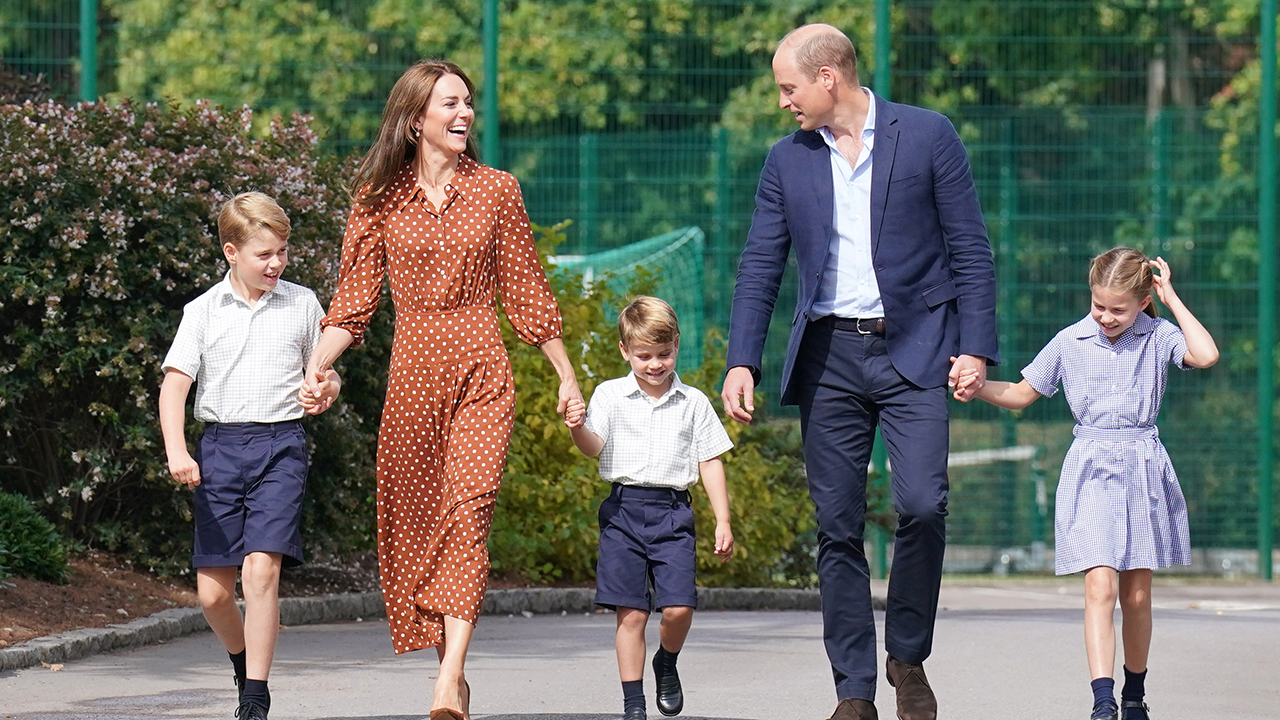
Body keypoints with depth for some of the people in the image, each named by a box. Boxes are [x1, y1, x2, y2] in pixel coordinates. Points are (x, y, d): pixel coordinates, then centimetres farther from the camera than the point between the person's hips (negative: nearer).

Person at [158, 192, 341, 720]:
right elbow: (174, 383, -1)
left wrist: (323, 394, -7)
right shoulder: (204, 311, 4)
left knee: (261, 568, -17)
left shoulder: (302, 305, 7)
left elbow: (327, 377, 18)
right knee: (212, 591, 1)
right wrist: (176, 451, -16)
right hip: (220, 445, 1)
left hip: (281, 444, -1)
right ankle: (243, 661, 32)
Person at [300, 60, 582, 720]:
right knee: (412, 519, 1)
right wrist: (313, 367, -10)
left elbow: (525, 292, 12)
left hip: (480, 372, -1)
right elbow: (353, 299, 3)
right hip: (411, 369, 1)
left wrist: (567, 375, 14)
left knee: (468, 509, -15)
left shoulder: (495, 190, 6)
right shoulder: (379, 197, 5)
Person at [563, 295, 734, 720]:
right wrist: (578, 428, -28)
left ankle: (666, 665, 20)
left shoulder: (693, 403, 8)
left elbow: (710, 462, 11)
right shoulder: (610, 395, 5)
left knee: (679, 607, -11)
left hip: (672, 513, 1)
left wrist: (723, 521, 7)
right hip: (624, 511, -1)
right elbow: (593, 447, -5)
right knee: (631, 613, -3)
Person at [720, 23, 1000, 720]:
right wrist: (741, 362, 0)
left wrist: (976, 347, -6)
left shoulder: (927, 137, 0)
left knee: (922, 504, -17)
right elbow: (759, 270, 10)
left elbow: (970, 249, 1)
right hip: (829, 355, 3)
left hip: (912, 350, -3)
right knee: (837, 527, 0)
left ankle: (908, 656, 3)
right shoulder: (787, 160, 9)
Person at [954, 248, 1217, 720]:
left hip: (1142, 470, 1)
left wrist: (1171, 299, -12)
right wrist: (976, 387, -5)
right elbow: (1021, 395, 12)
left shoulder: (1158, 336, 0)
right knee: (1100, 585, -15)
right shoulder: (1070, 342, 3)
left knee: (1137, 593, 8)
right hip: (1091, 472, -1)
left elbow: (1206, 355, -20)